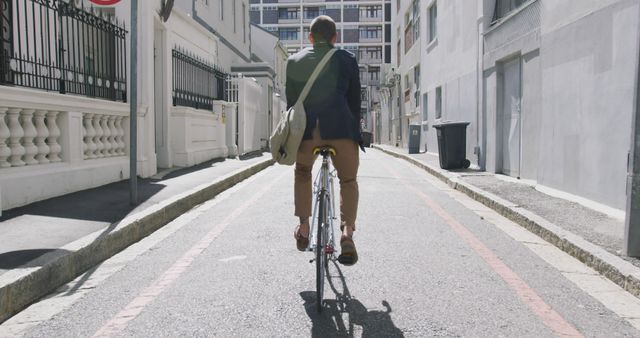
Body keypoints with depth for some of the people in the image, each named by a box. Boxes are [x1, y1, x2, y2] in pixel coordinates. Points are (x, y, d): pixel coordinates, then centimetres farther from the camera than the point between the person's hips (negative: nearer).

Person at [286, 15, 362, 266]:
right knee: (348, 180, 17)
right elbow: (355, 100, 13)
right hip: (340, 127, -1)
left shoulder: (294, 61, 16)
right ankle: (347, 232, -1)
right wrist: (354, 131, 20)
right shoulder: (347, 60, 13)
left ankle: (303, 228, 24)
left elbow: (291, 101, 17)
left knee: (302, 175, 27)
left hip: (305, 128, 2)